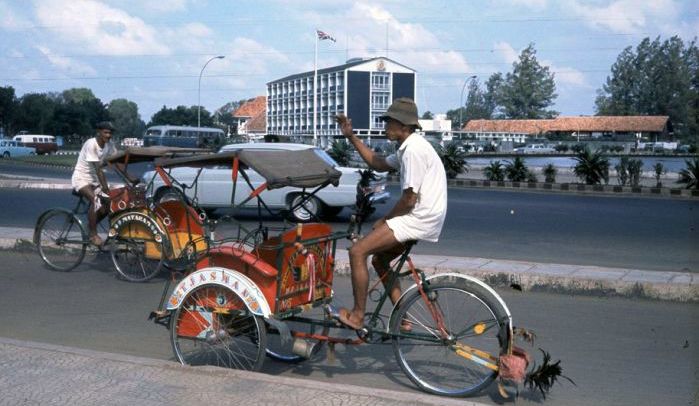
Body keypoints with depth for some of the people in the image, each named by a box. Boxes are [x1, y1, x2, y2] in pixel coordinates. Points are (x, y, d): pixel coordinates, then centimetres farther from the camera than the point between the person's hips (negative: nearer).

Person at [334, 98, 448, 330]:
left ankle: (357, 316, -2)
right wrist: (351, 137, 20)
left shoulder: (414, 150, -18)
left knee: (357, 252, -11)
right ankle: (402, 318, 22)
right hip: (421, 218, 11)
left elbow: (409, 200, -19)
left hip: (420, 219, -11)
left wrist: (384, 221, -4)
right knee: (379, 259, 20)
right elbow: (378, 164, 25)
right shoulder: (408, 148, 15)